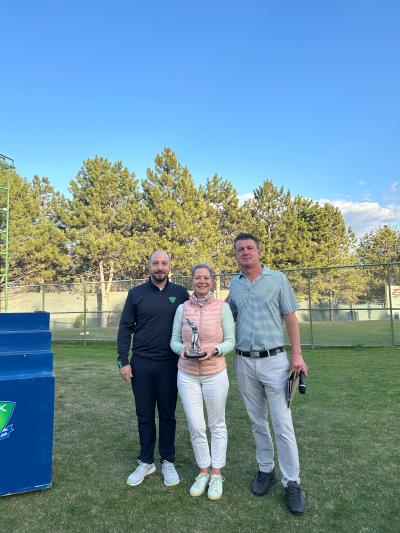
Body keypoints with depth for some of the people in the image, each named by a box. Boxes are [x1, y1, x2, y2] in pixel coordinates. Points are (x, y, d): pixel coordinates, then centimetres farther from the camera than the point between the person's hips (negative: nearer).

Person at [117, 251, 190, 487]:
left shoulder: (181, 293, 1)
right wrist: (123, 361, -3)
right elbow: (125, 328, 2)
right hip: (141, 363, 1)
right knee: (145, 415, 12)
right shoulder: (136, 293, 0)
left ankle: (168, 462, 27)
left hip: (170, 364, 0)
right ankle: (146, 462, 29)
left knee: (167, 414, 11)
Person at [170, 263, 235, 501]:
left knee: (217, 425, 11)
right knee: (196, 427, 9)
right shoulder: (182, 308, 1)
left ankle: (216, 474, 28)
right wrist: (183, 349, -16)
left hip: (215, 374, -1)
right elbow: (174, 340, 5)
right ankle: (203, 472, 30)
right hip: (187, 375, 2)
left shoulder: (222, 307, -5)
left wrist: (214, 350, -21)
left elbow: (231, 341, -3)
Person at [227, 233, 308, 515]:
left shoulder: (277, 279, -3)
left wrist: (297, 355, -7)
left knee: (283, 423, -2)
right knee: (257, 421, 15)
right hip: (244, 363, 4)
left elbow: (290, 318, -2)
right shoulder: (234, 285, 7)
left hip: (274, 360, -3)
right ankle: (266, 470, 30)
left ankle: (292, 482, 11)